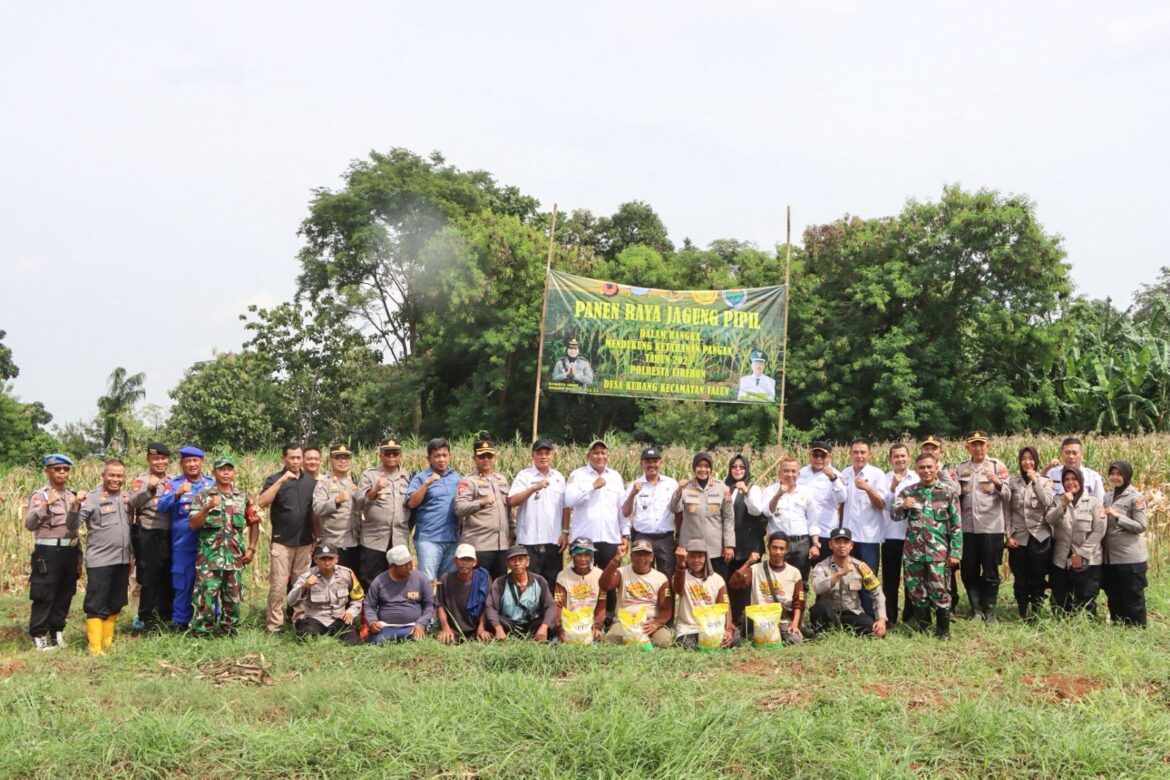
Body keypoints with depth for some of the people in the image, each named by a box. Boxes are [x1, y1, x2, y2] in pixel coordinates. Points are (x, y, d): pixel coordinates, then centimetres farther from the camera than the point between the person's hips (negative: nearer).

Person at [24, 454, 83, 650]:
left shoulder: (72, 496, 12)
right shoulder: (40, 495, -6)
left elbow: (74, 526, 11)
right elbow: (29, 524, -19)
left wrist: (78, 554, 4)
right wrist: (46, 505, -30)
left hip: (69, 551, 6)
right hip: (48, 552, -6)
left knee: (65, 595, 11)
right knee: (44, 596, -3)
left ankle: (57, 632, 22)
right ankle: (38, 636, 4)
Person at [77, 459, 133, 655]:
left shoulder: (126, 497, 10)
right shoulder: (92, 497, -9)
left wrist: (132, 553, 17)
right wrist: (75, 506, -34)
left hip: (122, 560, 6)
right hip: (99, 561, -6)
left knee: (115, 604, 14)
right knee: (96, 604, -2)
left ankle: (108, 642, 25)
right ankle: (95, 647, 2)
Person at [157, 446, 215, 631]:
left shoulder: (212, 483, 10)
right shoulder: (174, 484, 4)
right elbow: (162, 507, -8)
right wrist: (177, 494, -24)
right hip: (184, 544, -2)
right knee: (183, 582, 3)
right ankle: (180, 622, 12)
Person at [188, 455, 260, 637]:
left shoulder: (243, 497, 11)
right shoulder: (203, 496, 1)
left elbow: (254, 523, 17)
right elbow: (193, 525, -6)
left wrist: (251, 548, 7)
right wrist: (208, 508, -21)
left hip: (235, 558, 3)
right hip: (209, 557, -3)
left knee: (234, 599, 7)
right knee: (206, 598, -8)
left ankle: (228, 632, 18)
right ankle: (201, 633, 1)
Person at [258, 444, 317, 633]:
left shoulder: (310, 480, 8)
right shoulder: (275, 479, -3)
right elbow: (262, 503, -19)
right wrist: (281, 481, -24)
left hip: (305, 542, 4)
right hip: (282, 541, -4)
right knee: (278, 585, -4)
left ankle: (301, 621, 19)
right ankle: (274, 625, 2)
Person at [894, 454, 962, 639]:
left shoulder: (948, 492, 1)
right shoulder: (908, 491, 6)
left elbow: (956, 525, 2)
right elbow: (894, 514, 0)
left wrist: (955, 552, -4)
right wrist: (903, 507, -23)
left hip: (938, 552, -2)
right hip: (913, 552, 2)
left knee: (940, 592, -2)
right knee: (916, 592, 8)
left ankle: (943, 631, 12)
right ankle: (922, 630, 21)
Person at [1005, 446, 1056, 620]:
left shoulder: (1045, 481, 4)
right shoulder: (1013, 483, 5)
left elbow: (1048, 503, -12)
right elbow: (1007, 511, 4)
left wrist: (1035, 481, -12)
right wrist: (1009, 535, -3)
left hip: (1040, 537, -1)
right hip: (1018, 538, 1)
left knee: (1038, 579, 2)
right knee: (1020, 579, 3)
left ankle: (1035, 613, 13)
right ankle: (1023, 614, 12)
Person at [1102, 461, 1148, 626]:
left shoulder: (1136, 498, -7)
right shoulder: (1107, 497, 12)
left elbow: (1140, 526, -12)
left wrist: (1118, 516, -20)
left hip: (1130, 558, -7)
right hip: (1109, 557, 7)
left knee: (1133, 598, 1)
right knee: (1114, 598, 14)